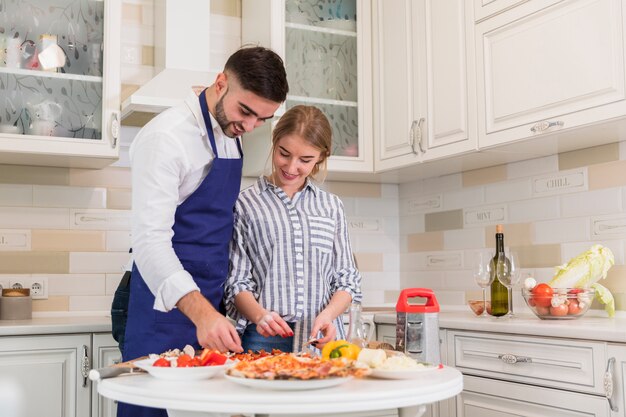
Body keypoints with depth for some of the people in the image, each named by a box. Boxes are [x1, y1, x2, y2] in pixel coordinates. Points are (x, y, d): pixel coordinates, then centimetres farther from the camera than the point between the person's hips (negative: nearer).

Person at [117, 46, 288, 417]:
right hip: (169, 305, -7)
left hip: (211, 306, 7)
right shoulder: (167, 137, -16)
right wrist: (200, 311, -36)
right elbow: (150, 238, -24)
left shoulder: (231, 133, 8)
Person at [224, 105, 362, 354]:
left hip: (322, 339, 2)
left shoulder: (332, 207, 14)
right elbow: (236, 282, 2)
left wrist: (328, 314, -7)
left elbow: (347, 280, 12)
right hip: (263, 339, -2)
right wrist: (259, 315, -17)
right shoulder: (245, 203, 4)